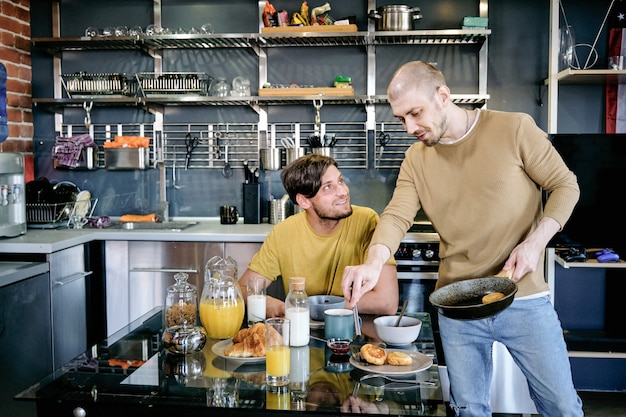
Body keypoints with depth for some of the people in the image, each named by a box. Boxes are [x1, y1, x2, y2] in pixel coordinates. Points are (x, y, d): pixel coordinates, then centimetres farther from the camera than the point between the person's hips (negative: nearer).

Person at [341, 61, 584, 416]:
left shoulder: (514, 128, -7)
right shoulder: (417, 158, 3)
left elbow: (565, 185, -1)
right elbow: (397, 215, -8)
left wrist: (535, 242, -15)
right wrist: (373, 263, -28)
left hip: (525, 298, -2)